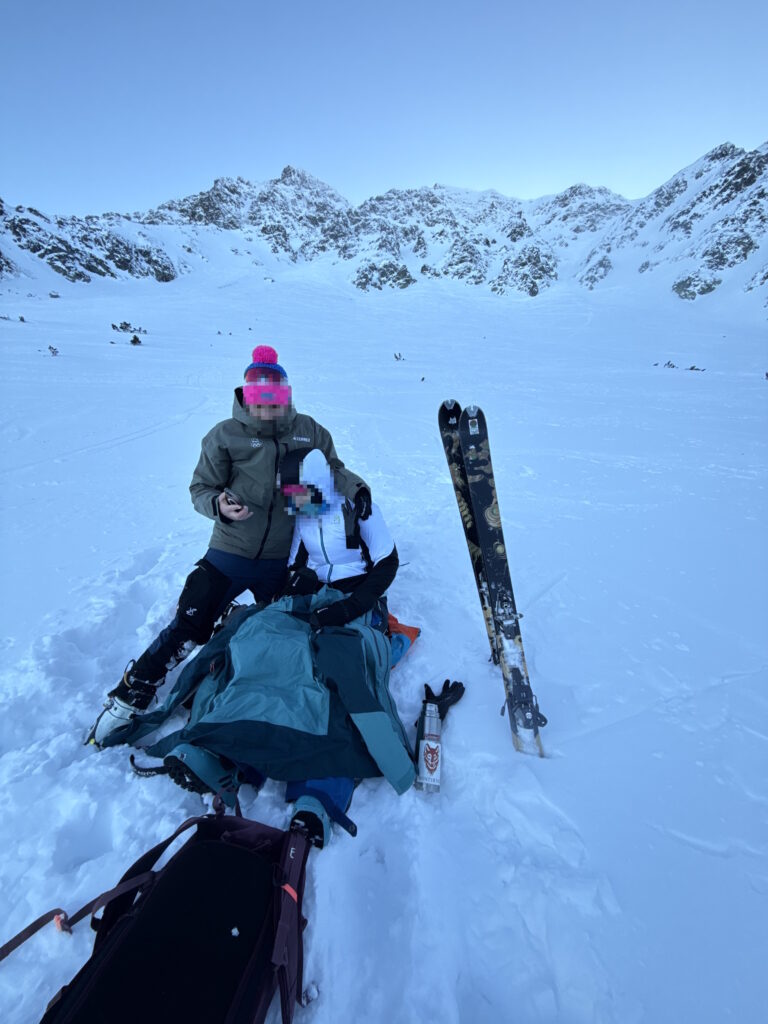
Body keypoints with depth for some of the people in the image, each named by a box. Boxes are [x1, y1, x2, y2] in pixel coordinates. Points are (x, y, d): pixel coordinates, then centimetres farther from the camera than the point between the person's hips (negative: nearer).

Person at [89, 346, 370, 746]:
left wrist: (355, 488, -13)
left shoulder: (308, 432, -2)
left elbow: (332, 469, 7)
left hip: (283, 560, 3)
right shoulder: (225, 436, -7)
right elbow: (201, 488, -5)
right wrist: (218, 505, -26)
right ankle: (129, 696, 18)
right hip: (230, 553, -2)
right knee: (188, 628, -2)